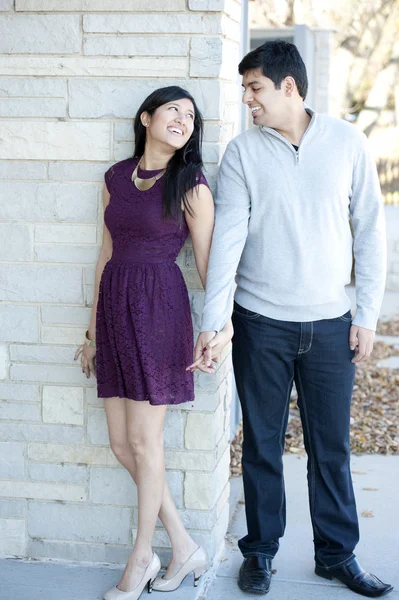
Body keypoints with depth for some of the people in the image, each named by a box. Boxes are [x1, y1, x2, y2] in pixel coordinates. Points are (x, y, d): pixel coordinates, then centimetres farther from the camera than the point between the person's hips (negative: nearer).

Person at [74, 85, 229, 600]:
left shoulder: (191, 187, -5)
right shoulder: (116, 178, 10)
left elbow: (209, 265, -3)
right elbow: (107, 255, 14)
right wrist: (94, 330, 17)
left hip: (159, 308, -6)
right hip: (115, 306, 6)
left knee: (142, 441, 1)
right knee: (121, 443, 6)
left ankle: (141, 558, 20)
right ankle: (184, 547, 20)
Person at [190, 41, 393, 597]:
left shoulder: (347, 142, 0)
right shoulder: (242, 152, -2)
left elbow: (369, 231, 3)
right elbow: (227, 238, -8)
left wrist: (367, 313, -1)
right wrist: (211, 324, -15)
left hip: (330, 323, 1)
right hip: (261, 323, 0)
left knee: (332, 446, 9)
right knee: (262, 445, 9)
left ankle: (337, 554, 25)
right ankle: (260, 551, 25)